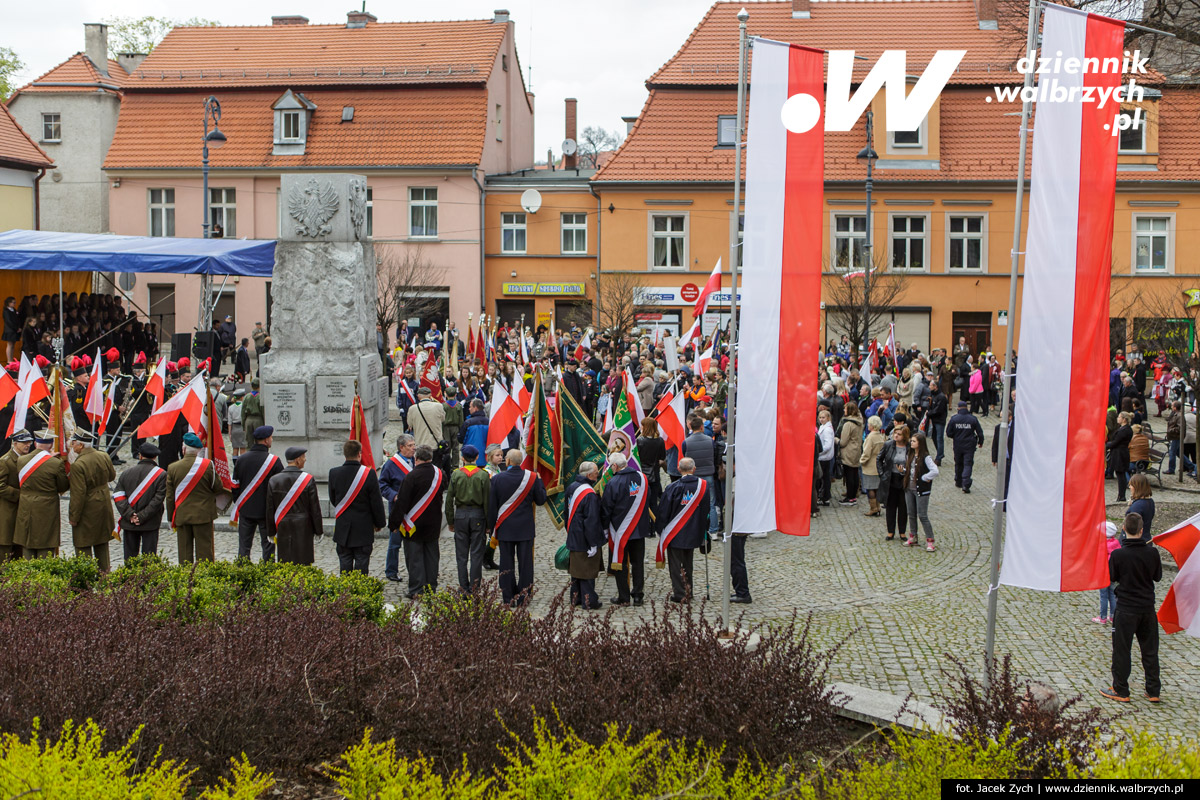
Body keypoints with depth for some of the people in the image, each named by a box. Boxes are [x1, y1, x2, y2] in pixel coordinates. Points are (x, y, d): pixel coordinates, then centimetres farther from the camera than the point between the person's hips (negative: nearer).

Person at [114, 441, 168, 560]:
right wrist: (142, 517, -12)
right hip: (150, 524, -2)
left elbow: (118, 496, -3)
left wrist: (130, 515, -9)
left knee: (130, 556, 10)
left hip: (129, 523, 2)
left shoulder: (126, 473, 4)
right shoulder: (161, 474, -7)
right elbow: (158, 499, -14)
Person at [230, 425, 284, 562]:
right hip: (266, 510, -3)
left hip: (245, 510, 3)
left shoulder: (241, 459, 0)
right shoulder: (273, 460, -11)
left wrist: (238, 505, 16)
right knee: (267, 545, 6)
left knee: (244, 545, 10)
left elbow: (235, 486, 6)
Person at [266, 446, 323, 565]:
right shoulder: (308, 480, -10)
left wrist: (271, 532, 13)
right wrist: (319, 531, 4)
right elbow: (315, 508, -6)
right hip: (304, 530, -3)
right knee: (304, 564, 4)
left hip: (283, 529, 3)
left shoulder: (273, 480, -2)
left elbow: (270, 510, 3)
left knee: (284, 565, 8)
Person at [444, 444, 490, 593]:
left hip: (460, 514, 1)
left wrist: (450, 521, 8)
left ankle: (464, 587, 11)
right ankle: (474, 587, 5)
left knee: (461, 554, 9)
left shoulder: (456, 474, -3)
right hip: (478, 515, -1)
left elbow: (449, 500, -1)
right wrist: (488, 523, 3)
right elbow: (487, 501, -4)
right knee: (476, 553, 5)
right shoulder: (483, 475, -5)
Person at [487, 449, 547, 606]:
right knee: (525, 563, 8)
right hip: (525, 528, 0)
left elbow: (491, 505, -1)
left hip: (505, 528, 0)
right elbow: (541, 500, 2)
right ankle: (523, 598, 10)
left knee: (507, 563, 7)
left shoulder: (497, 479, -7)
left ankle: (509, 599, 10)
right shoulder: (531, 478, -7)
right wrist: (540, 482, 16)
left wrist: (491, 527, 9)